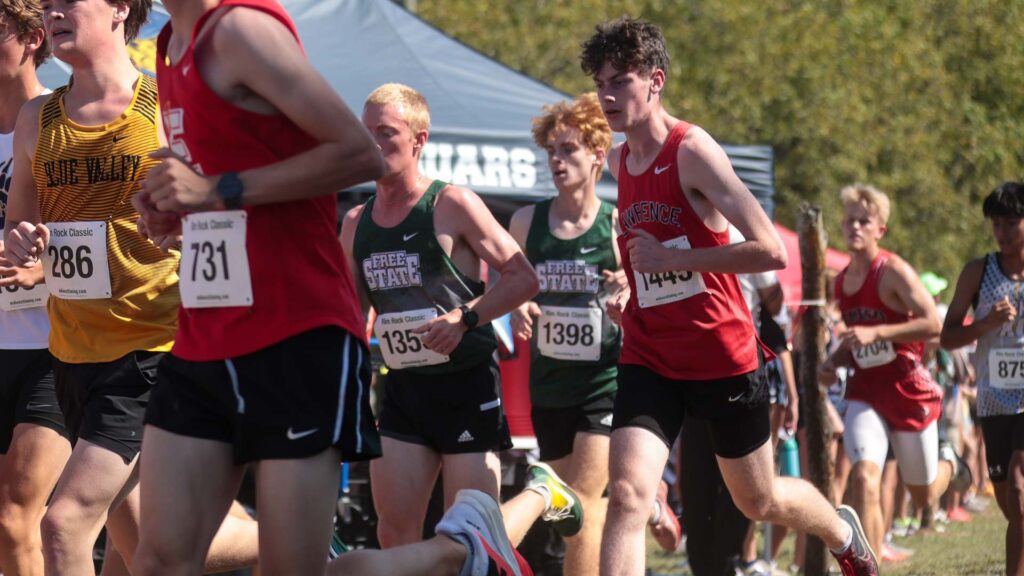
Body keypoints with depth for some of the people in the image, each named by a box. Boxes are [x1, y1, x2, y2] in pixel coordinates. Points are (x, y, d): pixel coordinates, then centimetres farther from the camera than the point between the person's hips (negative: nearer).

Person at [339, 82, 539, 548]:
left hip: (467, 384, -5)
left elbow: (523, 278, -9)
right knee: (394, 533, -1)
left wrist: (465, 318, -21)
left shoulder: (452, 205, -9)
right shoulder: (356, 223, 8)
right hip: (404, 386, 5)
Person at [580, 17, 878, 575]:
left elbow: (770, 251, -26)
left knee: (760, 501, 16)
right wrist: (633, 288, 8)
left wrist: (668, 259, -24)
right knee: (626, 495, -18)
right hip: (648, 359, 5)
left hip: (722, 357, -4)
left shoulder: (693, 151, -17)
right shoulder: (618, 160, 5)